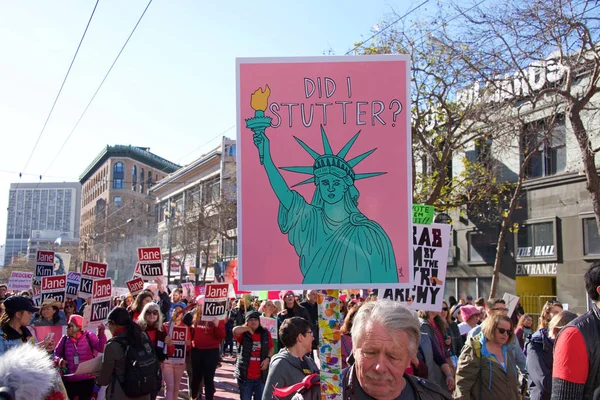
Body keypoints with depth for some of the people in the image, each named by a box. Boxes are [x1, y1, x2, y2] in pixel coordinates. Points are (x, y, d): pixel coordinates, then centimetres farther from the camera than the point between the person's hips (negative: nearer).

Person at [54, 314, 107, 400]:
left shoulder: (89, 337, -7)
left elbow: (101, 348, -19)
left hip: (87, 380, -2)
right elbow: (56, 353, 8)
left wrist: (101, 335, -36)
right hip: (69, 381, 2)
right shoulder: (64, 339, 0)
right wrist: (59, 360, -14)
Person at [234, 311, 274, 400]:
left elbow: (272, 348, 12)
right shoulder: (243, 334, -5)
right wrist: (248, 328, -13)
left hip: (261, 376, 2)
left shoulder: (265, 333, 3)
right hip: (245, 375, -2)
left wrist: (267, 358, -6)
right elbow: (235, 330, -27)